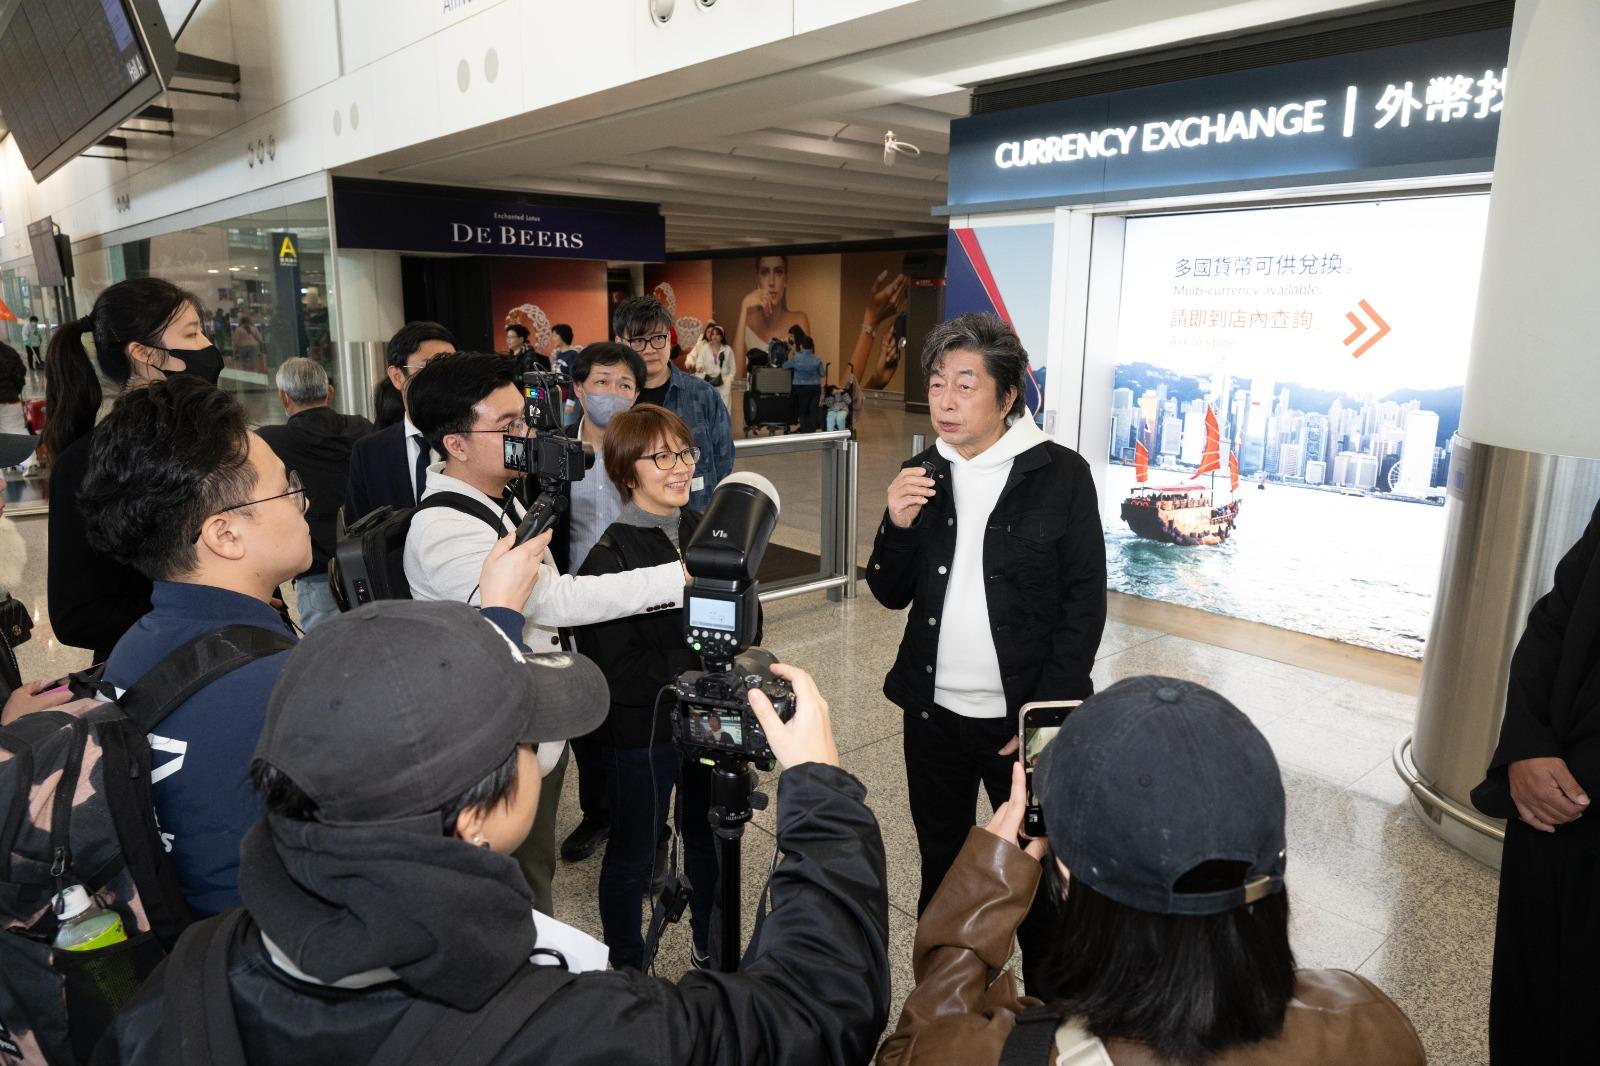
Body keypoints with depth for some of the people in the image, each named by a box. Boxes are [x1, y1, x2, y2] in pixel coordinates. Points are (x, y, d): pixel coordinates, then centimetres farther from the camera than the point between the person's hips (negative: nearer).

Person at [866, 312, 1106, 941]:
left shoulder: (1061, 475, -10)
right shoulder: (921, 476, 2)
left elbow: (1085, 603, -8)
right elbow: (891, 594, 5)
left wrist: (1045, 713, -12)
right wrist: (898, 526, -14)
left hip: (1024, 720, -4)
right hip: (934, 714, 4)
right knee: (940, 867, 20)